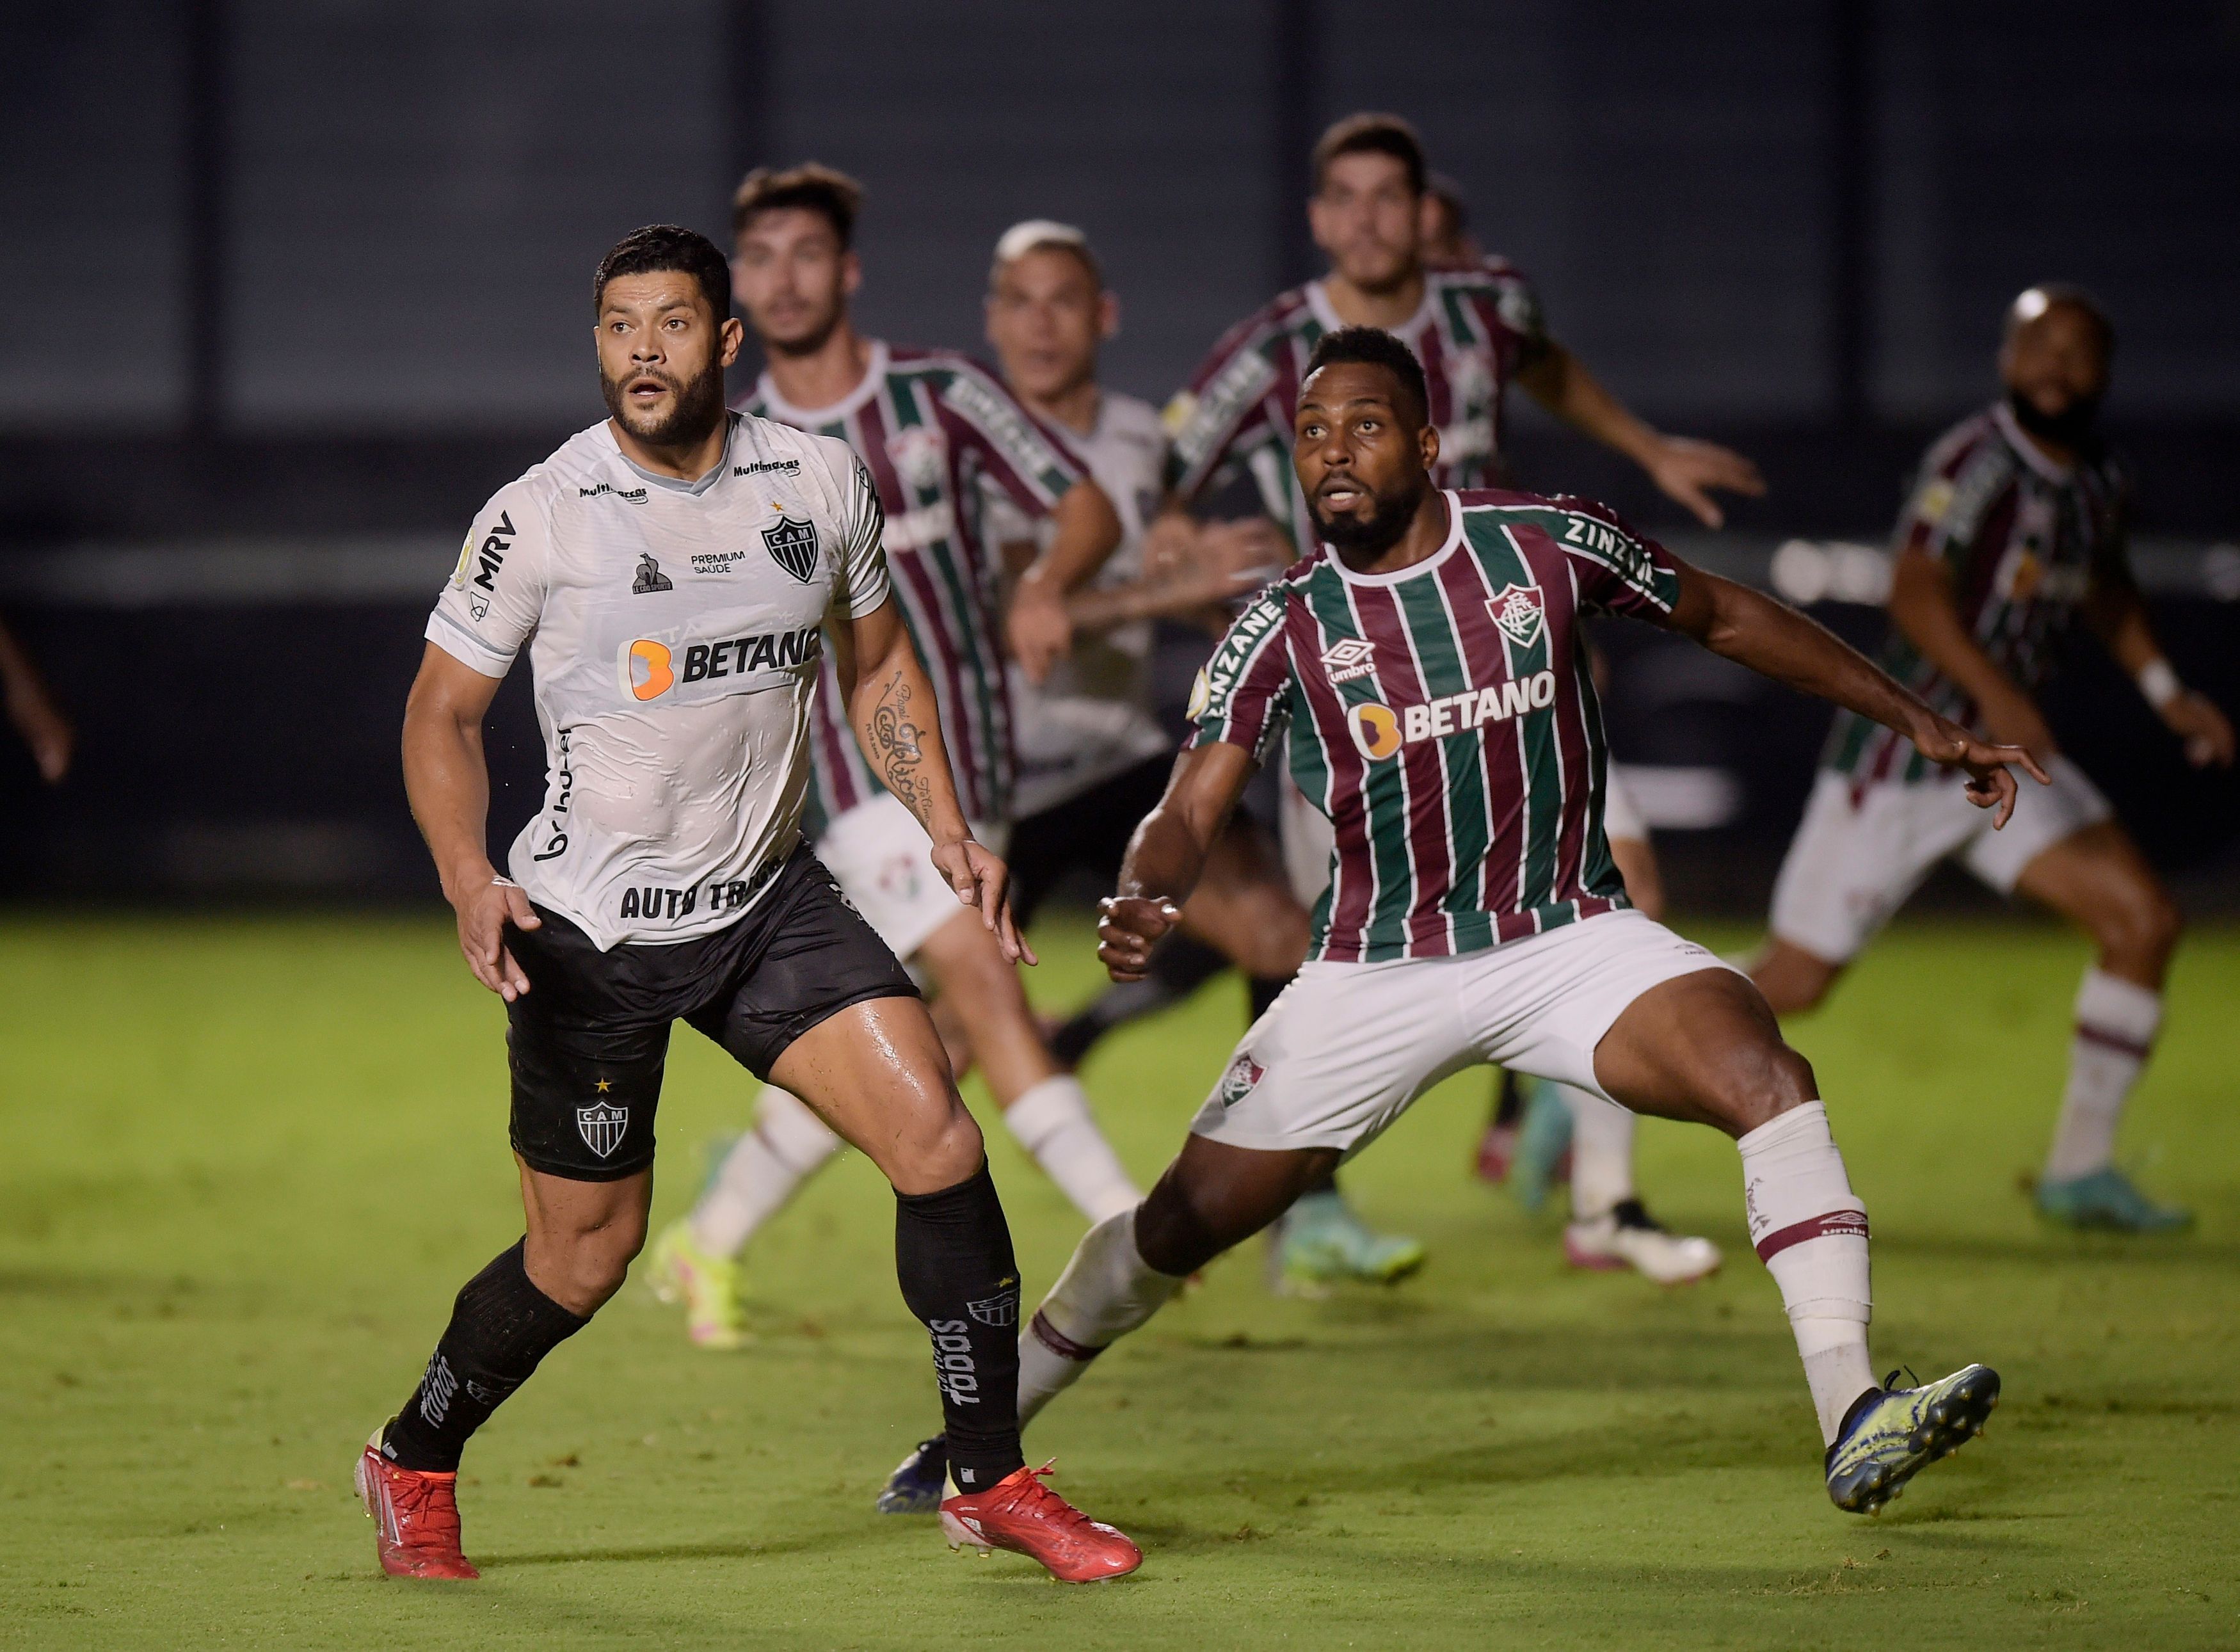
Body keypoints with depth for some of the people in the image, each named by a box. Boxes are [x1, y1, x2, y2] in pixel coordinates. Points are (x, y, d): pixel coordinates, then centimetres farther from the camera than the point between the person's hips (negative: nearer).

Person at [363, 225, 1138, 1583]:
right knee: (585, 1258, 4)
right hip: (590, 924, -3)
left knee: (938, 1140, -12)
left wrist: (948, 831, 3)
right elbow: (445, 710, -3)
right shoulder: (541, 514, -12)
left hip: (767, 899, 3)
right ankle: (414, 1467, 31)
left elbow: (880, 664, 15)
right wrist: (470, 883, -18)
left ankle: (993, 1482, 1)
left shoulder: (823, 481, -1)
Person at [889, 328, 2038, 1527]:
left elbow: (1729, 619, 10)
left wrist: (1919, 724, 11)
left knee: (1764, 1074, -26)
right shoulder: (1284, 628, -5)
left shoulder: (1547, 545, -4)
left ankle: (1853, 1424, -31)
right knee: (1188, 1215, -1)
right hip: (1376, 970, 0)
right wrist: (1142, 899, -35)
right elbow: (1190, 811, -11)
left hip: (1567, 939, 0)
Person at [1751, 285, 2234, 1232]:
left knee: (2143, 920, -6)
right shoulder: (1977, 462, -17)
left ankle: (2080, 1171, 4)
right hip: (1898, 759, -7)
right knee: (1792, 987, -6)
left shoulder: (2102, 483, 8)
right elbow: (1915, 589, -31)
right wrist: (1994, 692, -43)